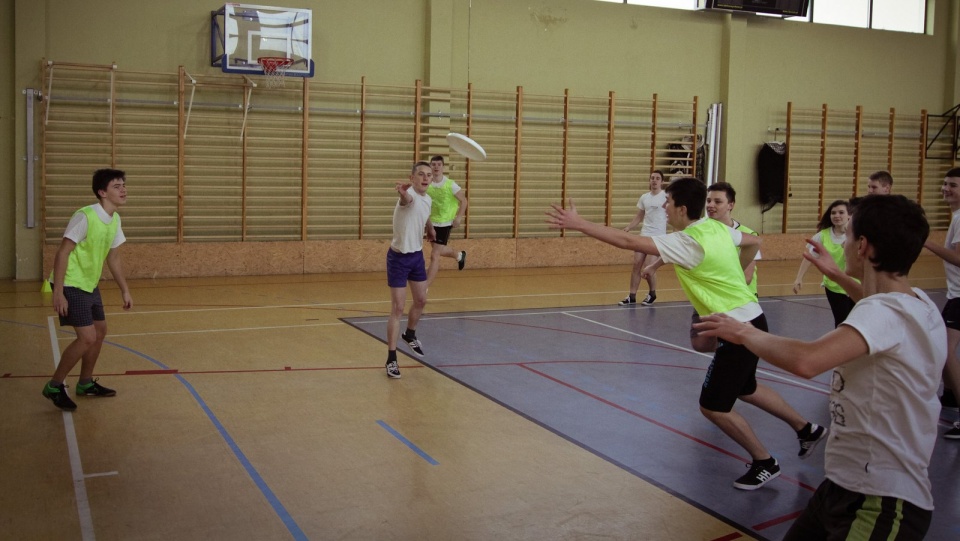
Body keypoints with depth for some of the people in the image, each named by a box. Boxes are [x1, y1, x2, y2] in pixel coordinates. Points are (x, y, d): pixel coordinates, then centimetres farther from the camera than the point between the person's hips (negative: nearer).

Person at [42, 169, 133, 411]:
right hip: (71, 285, -9)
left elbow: (113, 257, 14)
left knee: (100, 332, 15)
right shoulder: (85, 216, -22)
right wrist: (58, 292, -25)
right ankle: (54, 386, 3)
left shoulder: (115, 219, 3)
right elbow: (62, 253, -21)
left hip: (90, 284, 9)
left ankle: (86, 383, 32)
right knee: (87, 338, -13)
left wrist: (124, 290, 14)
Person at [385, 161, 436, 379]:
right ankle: (391, 359, 0)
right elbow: (407, 199, -52)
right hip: (399, 257, -8)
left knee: (421, 301, 18)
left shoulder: (427, 199, 2)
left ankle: (410, 335, 45)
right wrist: (403, 192, -74)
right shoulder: (409, 195, -25)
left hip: (417, 255, 8)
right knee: (398, 308, -7)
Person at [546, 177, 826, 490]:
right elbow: (754, 242, 20)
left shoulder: (687, 242, -23)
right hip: (749, 320, 10)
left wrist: (578, 224, -26)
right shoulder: (716, 227, 3)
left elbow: (628, 242, -28)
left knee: (713, 406, 0)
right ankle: (807, 429, 43)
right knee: (745, 389, 28)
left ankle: (765, 463, 15)